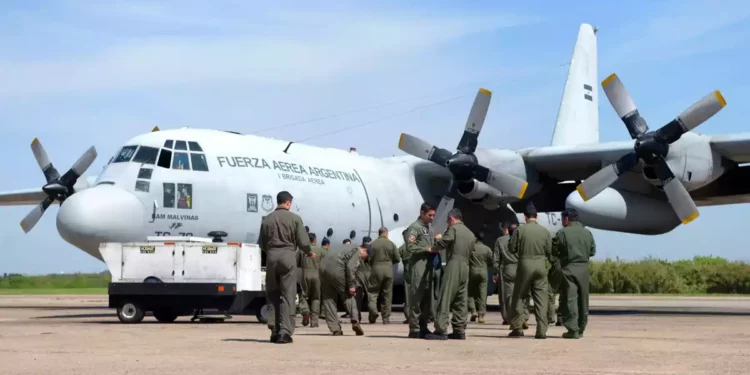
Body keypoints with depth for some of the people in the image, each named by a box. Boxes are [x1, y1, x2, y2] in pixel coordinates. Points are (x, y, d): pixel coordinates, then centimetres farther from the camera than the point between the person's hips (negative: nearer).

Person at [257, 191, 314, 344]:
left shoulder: (267, 219, 7)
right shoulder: (294, 218, -2)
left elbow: (261, 243, 10)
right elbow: (303, 242, -3)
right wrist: (310, 253, 17)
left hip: (271, 257, 3)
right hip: (288, 256, -3)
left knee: (273, 294, 14)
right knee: (287, 295, -1)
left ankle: (277, 331, 17)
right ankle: (284, 331, -9)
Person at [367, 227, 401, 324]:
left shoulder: (372, 244, -1)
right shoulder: (391, 244, 1)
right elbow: (397, 259, 3)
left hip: (376, 269, -1)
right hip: (388, 270, 1)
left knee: (372, 292, 5)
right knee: (387, 294, 8)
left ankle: (373, 310, -19)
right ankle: (386, 318, 9)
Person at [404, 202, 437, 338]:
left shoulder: (427, 228, 21)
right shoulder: (414, 227, -6)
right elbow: (410, 247, -16)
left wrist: (434, 249, 7)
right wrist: (428, 249, -15)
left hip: (428, 266, 9)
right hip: (418, 267, -9)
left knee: (427, 299, 9)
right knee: (416, 299, -7)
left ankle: (423, 328, 15)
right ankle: (414, 330, -6)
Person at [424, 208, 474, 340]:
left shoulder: (453, 229, -6)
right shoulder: (470, 234, 18)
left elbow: (441, 245, -9)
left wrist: (438, 238, 12)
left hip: (453, 267, -8)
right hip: (465, 268, 8)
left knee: (444, 300, -8)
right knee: (461, 302, 10)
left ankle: (441, 330, -12)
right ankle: (459, 330, 9)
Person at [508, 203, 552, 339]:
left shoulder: (520, 230, -6)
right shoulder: (545, 231, 0)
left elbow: (512, 248, -2)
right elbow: (549, 250, 4)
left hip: (525, 264, -2)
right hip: (541, 265, 2)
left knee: (518, 296, 10)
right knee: (541, 298, 4)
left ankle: (517, 327, 8)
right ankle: (541, 330, 0)